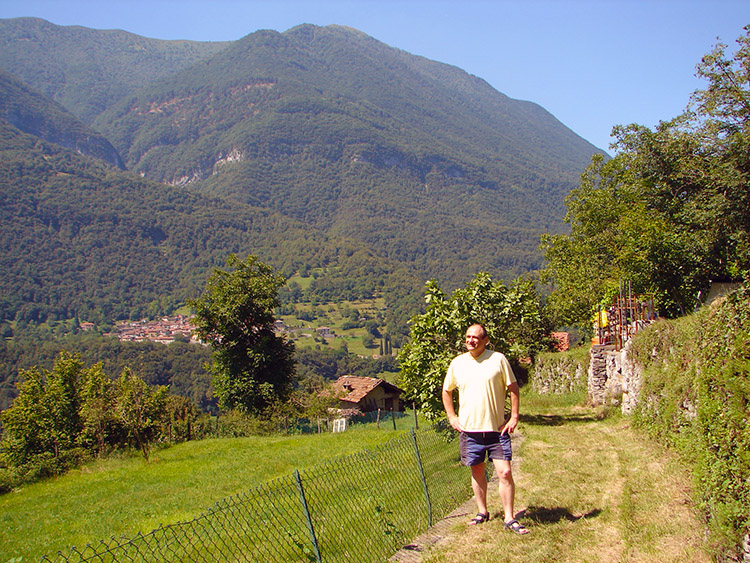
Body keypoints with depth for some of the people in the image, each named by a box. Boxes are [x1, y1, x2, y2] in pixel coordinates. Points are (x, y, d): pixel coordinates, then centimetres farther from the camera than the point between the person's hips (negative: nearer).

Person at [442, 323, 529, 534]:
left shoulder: (498, 359, -3)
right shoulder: (457, 363, 5)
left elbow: (513, 388, 2)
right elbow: (446, 391, 18)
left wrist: (514, 417, -3)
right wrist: (452, 417, 10)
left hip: (497, 428, -2)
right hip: (469, 429, 3)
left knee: (505, 473, -6)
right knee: (477, 471, 13)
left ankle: (509, 518, 5)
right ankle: (482, 512, 28)